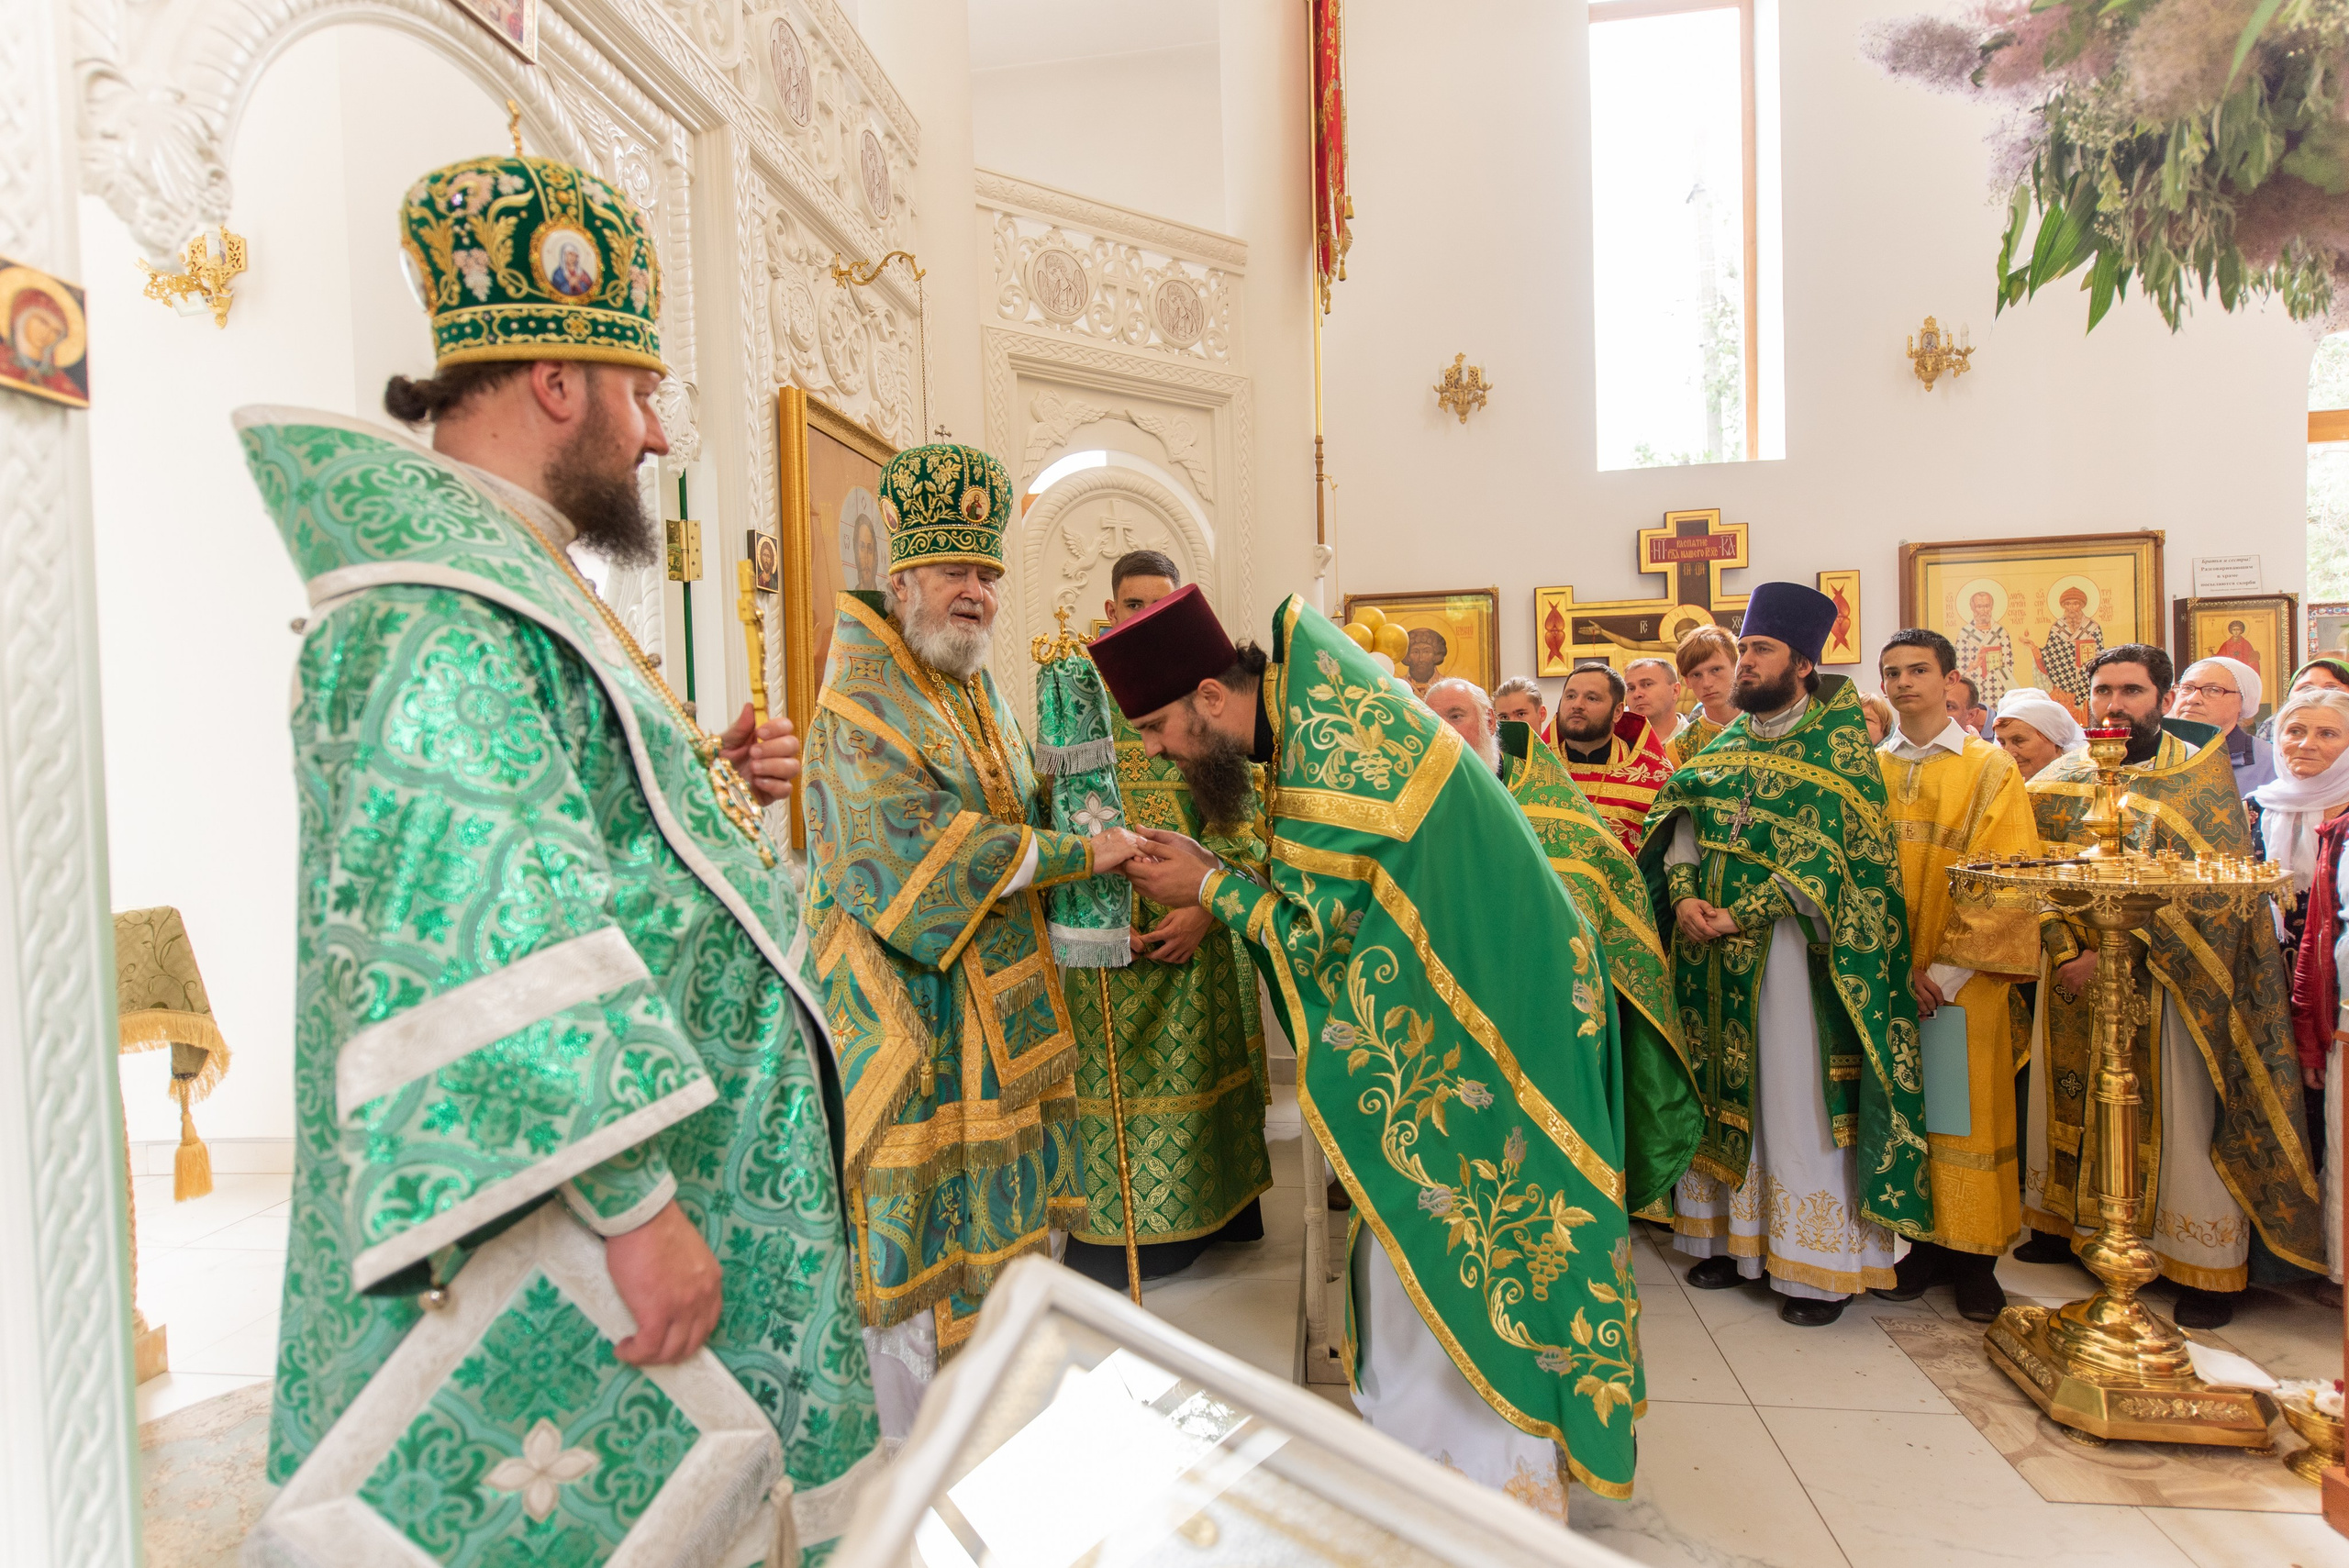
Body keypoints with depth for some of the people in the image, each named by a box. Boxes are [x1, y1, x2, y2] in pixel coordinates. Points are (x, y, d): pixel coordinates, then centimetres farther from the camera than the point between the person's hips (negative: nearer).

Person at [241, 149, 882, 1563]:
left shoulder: (510, 586, 16)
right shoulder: (438, 607, -18)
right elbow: (486, 932, -28)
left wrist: (710, 784, 7)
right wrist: (633, 1202, -27)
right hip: (556, 1233, -10)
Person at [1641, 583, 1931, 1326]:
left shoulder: (1838, 745, -4)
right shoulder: (1723, 748, 14)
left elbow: (1830, 854, -14)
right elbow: (1680, 824, 7)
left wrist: (1741, 916, -20)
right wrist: (1684, 897, -12)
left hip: (1789, 945, -5)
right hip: (1714, 952, 6)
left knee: (1800, 1100, 0)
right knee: (1726, 1090, 10)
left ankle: (1819, 1263, 12)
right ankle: (1736, 1236, 22)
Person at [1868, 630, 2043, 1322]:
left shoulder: (1991, 770, -1)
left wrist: (1950, 970, -14)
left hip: (1962, 979, -2)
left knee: (1968, 1110, 4)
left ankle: (1974, 1255, 16)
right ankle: (1924, 1243, 19)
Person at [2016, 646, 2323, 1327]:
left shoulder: (2200, 779, -4)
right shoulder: (2057, 783, 6)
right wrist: (2067, 951, -14)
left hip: (2166, 980, -3)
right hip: (2074, 977, 3)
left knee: (2183, 1117, 2)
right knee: (2070, 1102, 10)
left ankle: (2205, 1266, 14)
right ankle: (2066, 1226, 25)